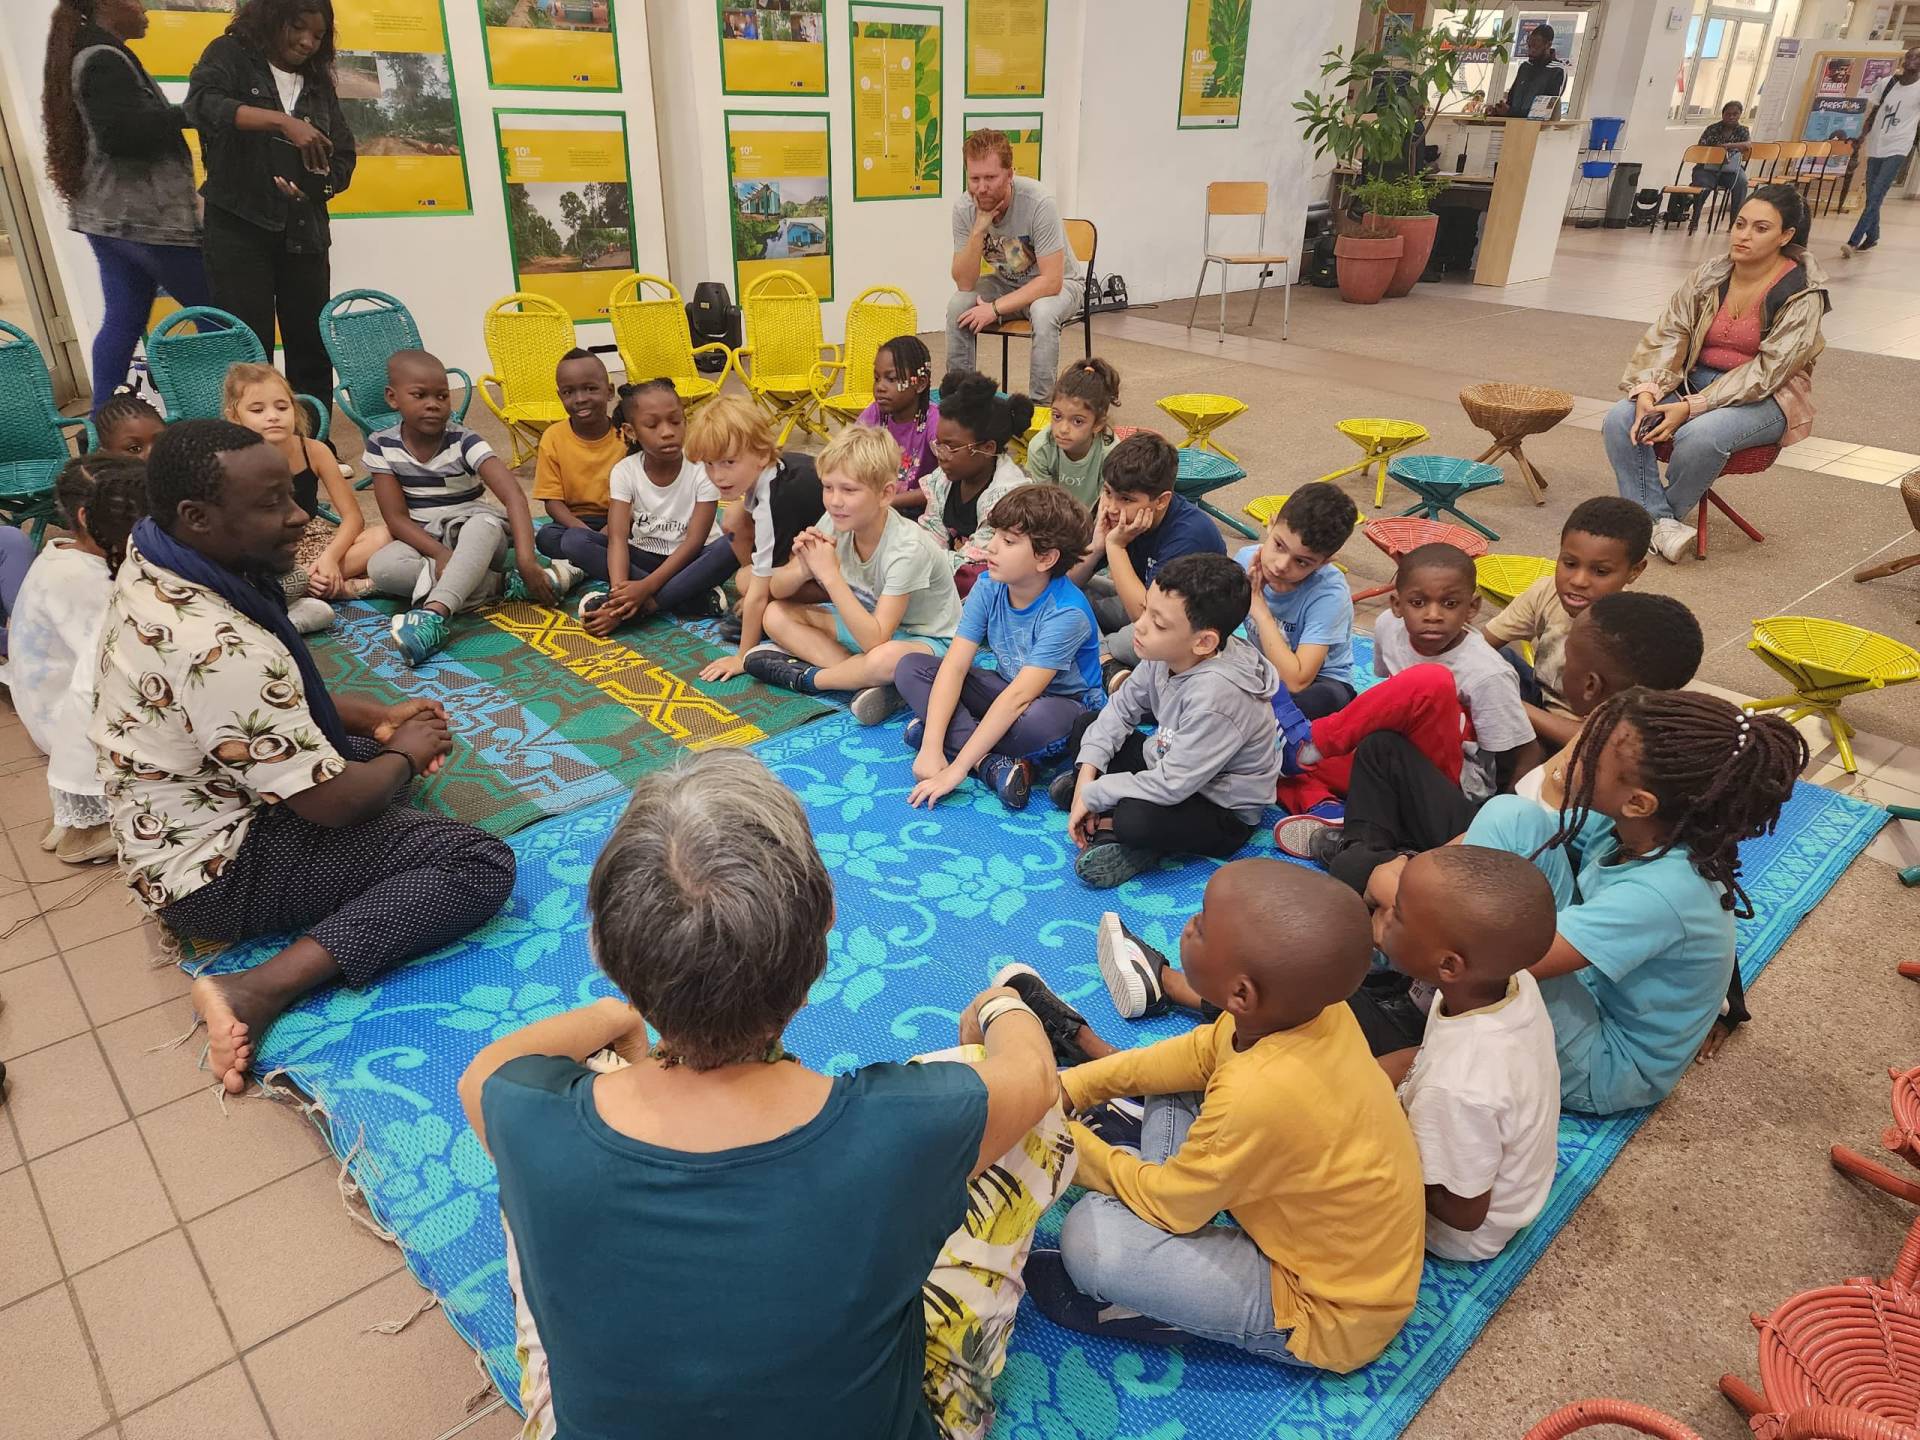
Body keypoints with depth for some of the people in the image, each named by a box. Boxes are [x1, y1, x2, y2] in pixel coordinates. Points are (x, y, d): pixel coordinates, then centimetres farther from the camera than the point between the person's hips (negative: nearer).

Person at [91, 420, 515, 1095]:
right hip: (219, 869, -10)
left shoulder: (151, 571, -3)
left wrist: (373, 717, 4)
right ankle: (258, 992, -19)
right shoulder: (222, 649, -32)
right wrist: (408, 755, -5)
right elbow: (333, 803, -25)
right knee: (482, 863, -19)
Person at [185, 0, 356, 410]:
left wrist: (320, 184, -8)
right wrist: (283, 122, -29)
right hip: (239, 223, -4)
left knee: (312, 346, 1)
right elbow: (202, 103, -16)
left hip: (304, 229, 4)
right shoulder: (231, 55, 3)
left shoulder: (318, 82, 17)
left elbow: (344, 154, 14)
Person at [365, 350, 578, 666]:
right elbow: (397, 518, -9)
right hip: (424, 542, 2)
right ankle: (505, 583, -27)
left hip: (474, 536, -2)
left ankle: (434, 614, -53)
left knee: (486, 522, -36)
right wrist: (441, 554, -28)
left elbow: (514, 495, -28)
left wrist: (526, 560, -42)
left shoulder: (464, 442, -15)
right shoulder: (381, 446, -7)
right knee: (381, 567, -30)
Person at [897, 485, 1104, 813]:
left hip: (1065, 702, -6)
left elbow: (1018, 697, -35)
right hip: (1004, 690, 6)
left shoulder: (1066, 613, -29)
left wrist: (956, 769, -38)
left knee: (1044, 719, -43)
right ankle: (991, 764, -27)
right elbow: (954, 666, -18)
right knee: (910, 667, -12)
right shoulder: (989, 587, -11)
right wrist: (931, 747, -30)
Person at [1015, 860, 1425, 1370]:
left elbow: (1164, 1202, -20)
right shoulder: (1310, 1001, -17)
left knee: (1090, 1236, -20)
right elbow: (1204, 1051, 3)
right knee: (1176, 1088, 11)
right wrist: (1077, 1085, -1)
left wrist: (1064, 1138, -6)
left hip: (1330, 1316, -8)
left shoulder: (1256, 1097, -40)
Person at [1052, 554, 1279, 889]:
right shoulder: (1168, 653, -13)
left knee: (1136, 819, -35)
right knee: (1090, 725, 8)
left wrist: (1092, 794, -20)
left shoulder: (1216, 695, -36)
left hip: (1224, 813, -8)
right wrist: (1087, 776, -8)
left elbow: (1171, 785, -31)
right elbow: (1122, 706, 2)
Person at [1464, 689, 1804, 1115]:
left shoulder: (1660, 892, -35)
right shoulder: (1627, 825, -15)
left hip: (1604, 1072, -6)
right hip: (1590, 995, 6)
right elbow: (1505, 833, -4)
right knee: (1509, 815, -13)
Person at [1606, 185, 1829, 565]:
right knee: (1620, 420, -22)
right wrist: (1647, 392, -23)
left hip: (1765, 398, -5)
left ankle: (1668, 513, -9)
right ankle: (1660, 521, -24)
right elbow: (1666, 334, -4)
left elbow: (1767, 371, -18)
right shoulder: (1711, 275, 0)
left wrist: (1692, 406, -28)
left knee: (1700, 436, -37)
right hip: (1698, 379, 5)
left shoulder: (1802, 294, -12)